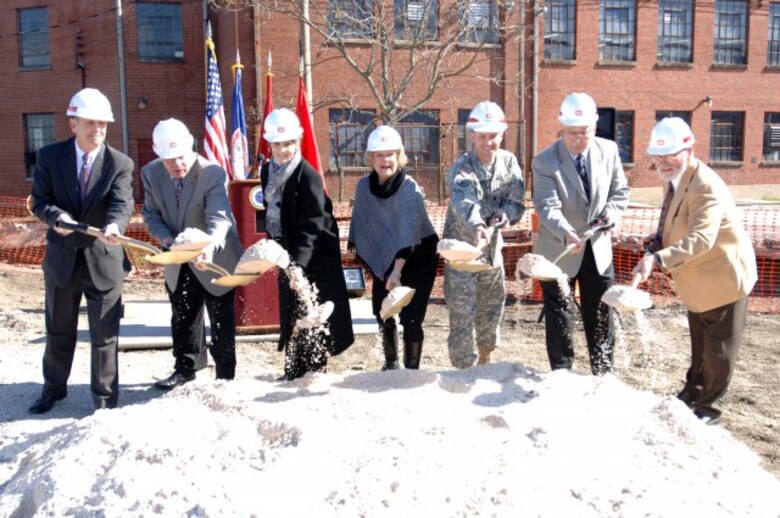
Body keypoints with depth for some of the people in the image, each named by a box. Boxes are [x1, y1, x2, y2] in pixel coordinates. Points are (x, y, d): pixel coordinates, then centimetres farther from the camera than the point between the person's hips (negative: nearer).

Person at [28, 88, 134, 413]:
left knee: (104, 334, 5)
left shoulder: (120, 164, -8)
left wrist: (114, 226, -43)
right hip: (62, 256, 2)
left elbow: (122, 205, -21)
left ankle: (105, 398, 22)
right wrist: (57, 217, -26)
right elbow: (40, 201, -3)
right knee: (58, 329, 19)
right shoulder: (49, 156, -3)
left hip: (103, 258, -2)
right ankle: (54, 388, 40)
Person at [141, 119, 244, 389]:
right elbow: (151, 213, 0)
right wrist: (165, 237, -21)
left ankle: (225, 374, 21)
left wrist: (209, 247, -57)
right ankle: (185, 368, 37)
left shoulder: (213, 174, -26)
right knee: (183, 319, 19)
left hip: (216, 259, -5)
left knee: (222, 321, 7)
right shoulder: (150, 173, -10)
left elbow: (219, 217, -38)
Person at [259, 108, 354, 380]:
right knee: (289, 314, 14)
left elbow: (311, 227, -24)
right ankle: (293, 372, 26)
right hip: (287, 252, 7)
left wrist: (298, 263, -33)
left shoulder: (308, 176, -18)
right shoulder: (267, 170, 5)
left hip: (314, 257, -7)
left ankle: (314, 371, 9)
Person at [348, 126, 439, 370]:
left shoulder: (410, 189, -22)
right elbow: (359, 222, 4)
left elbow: (408, 233, -32)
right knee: (383, 314, 14)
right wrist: (355, 250, 3)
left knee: (411, 318, -10)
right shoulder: (364, 185, -7)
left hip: (416, 260, -5)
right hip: (383, 260, 5)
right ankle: (391, 363, 35)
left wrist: (397, 270, -41)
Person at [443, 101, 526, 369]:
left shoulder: (509, 162, -4)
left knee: (493, 307, 19)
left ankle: (485, 361, 41)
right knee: (462, 315, -3)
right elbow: (464, 202, -42)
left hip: (493, 248, 6)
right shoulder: (461, 169, -21)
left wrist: (504, 214, -24)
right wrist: (477, 227, -62)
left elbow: (516, 202, -1)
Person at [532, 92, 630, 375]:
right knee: (559, 318, 6)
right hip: (558, 250, -4)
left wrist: (610, 214, -13)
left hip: (598, 248, 4)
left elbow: (620, 191, 7)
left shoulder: (609, 150, -4)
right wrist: (567, 233, -44)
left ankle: (604, 374, 31)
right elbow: (548, 207, -26)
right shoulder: (545, 161, -17)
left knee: (600, 316, 14)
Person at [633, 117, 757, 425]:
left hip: (722, 276, -8)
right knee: (699, 343, 24)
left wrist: (657, 259, -51)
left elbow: (700, 238, -41)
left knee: (718, 347, 8)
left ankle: (707, 407, 23)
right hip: (697, 278, 9)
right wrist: (659, 240, -4)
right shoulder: (673, 179, 0)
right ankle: (692, 392, 40)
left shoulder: (707, 187, -29)